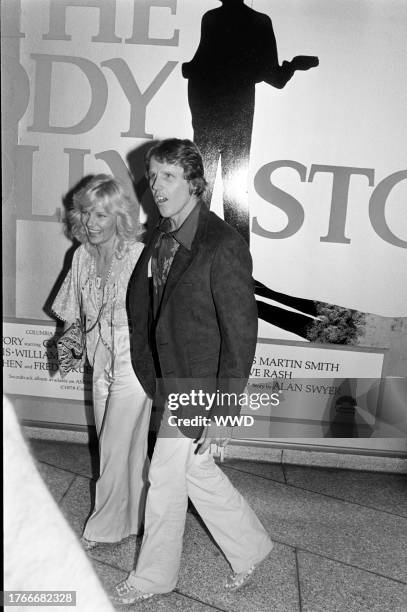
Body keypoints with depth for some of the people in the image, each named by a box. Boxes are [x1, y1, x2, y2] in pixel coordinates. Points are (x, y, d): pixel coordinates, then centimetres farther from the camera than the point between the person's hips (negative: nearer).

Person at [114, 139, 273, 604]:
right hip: (171, 380, 7)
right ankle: (250, 548, 44)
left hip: (199, 387, -7)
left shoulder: (224, 247, -21)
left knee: (165, 478, 10)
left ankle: (153, 576, 37)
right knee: (196, 471, 20)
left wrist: (220, 413, -19)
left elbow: (241, 334, -20)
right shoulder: (162, 237, 4)